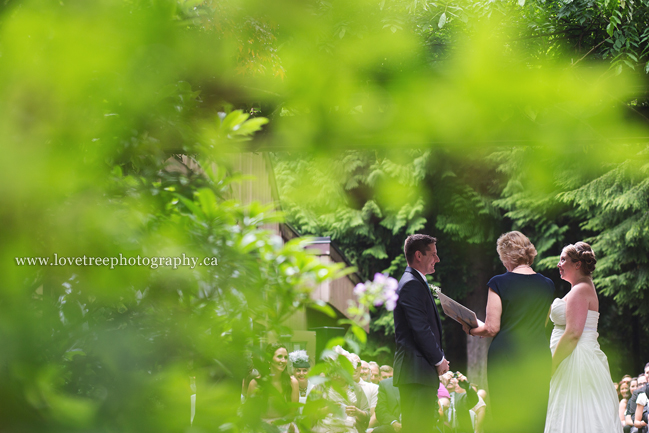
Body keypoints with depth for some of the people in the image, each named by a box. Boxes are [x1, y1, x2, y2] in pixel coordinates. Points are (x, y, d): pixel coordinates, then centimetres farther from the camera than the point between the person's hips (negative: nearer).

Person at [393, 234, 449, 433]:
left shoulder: (417, 283, 22)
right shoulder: (412, 284, -12)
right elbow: (421, 329, -18)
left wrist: (439, 359, 14)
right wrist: (439, 360, -9)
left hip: (423, 372, 11)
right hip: (416, 371, -11)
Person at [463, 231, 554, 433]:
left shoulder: (499, 283, -6)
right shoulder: (547, 285, 7)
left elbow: (492, 329, -8)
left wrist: (470, 329, 11)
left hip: (505, 357, -3)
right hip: (538, 357, 3)